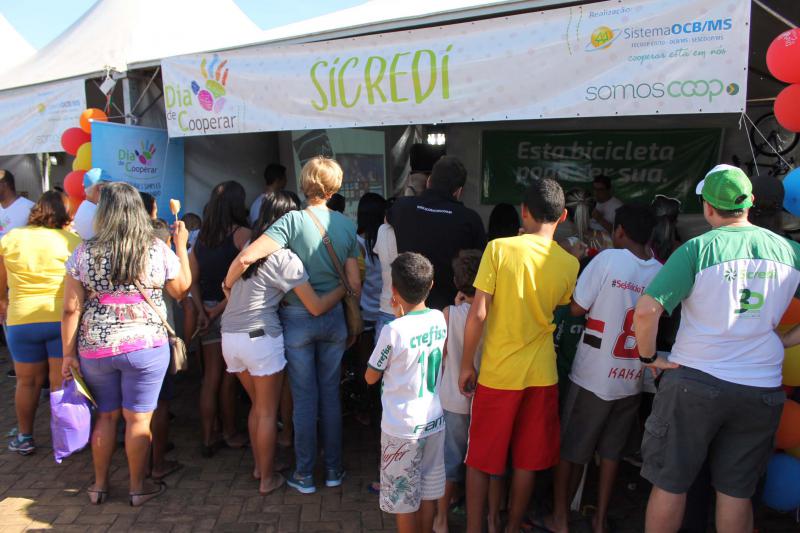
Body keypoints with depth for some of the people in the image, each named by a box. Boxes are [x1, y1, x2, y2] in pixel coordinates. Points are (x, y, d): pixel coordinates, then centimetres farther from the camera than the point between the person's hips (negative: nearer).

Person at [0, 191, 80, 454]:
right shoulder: (72, 241, -7)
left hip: (22, 320, 2)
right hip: (63, 319, -2)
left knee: (27, 381, 16)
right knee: (62, 381, 6)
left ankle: (24, 437, 29)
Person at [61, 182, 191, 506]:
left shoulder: (83, 253, -3)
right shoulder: (159, 250, -7)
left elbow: (71, 309, -2)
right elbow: (182, 289, 5)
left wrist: (69, 353, 7)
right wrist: (181, 246, 12)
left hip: (95, 349, 2)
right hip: (146, 347, -2)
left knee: (106, 416, 18)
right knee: (138, 419, 8)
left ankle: (99, 485, 31)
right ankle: (138, 488, 21)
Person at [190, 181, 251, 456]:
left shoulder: (201, 236, 8)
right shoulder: (241, 234, -9)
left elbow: (192, 279, 5)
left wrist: (202, 311, -2)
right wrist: (220, 308, -11)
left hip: (208, 311, 5)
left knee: (211, 376, 12)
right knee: (229, 377, 8)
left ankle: (209, 438, 20)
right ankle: (230, 433, 22)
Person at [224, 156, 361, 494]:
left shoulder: (293, 221, -14)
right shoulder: (346, 226, -2)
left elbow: (247, 257, -25)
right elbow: (355, 284, 0)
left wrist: (227, 285, -5)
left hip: (298, 319, -3)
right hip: (333, 319, 3)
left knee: (304, 398, 7)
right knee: (331, 395, 14)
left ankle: (304, 475, 19)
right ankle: (334, 469, 25)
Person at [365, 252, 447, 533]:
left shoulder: (393, 331, -22)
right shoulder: (439, 319, -5)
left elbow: (371, 377, -7)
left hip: (402, 428, -6)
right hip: (434, 422, 6)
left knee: (404, 499, 11)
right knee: (428, 493, 21)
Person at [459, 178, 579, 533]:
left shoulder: (499, 248, -14)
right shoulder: (569, 263, -4)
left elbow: (478, 314, -15)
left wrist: (467, 364, -5)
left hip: (497, 372, -2)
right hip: (542, 374, 3)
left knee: (480, 460, 13)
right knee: (527, 461, 18)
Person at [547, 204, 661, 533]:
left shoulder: (608, 259, -14)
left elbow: (576, 309, -13)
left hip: (593, 376, -4)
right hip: (632, 380, 4)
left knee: (571, 449, 11)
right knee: (611, 451, 18)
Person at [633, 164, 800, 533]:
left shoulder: (698, 249, -13)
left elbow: (645, 311, -22)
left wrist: (649, 357, -7)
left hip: (695, 381, -4)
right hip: (761, 390, 4)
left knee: (670, 485, 11)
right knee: (737, 493, 16)